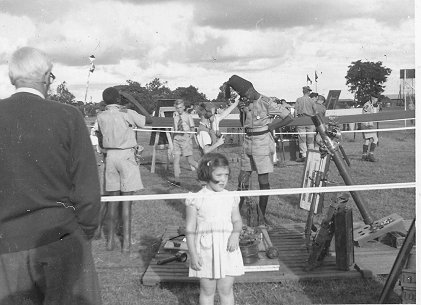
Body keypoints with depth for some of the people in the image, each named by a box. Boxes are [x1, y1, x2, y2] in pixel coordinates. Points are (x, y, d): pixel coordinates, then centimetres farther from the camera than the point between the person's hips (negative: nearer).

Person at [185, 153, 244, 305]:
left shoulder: (231, 197, 2)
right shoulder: (197, 199, -9)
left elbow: (237, 220, 12)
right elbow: (190, 229, -5)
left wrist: (235, 234, -11)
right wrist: (193, 255, -8)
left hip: (227, 250, 2)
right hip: (206, 251, -2)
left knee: (226, 289, 10)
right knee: (207, 291, 10)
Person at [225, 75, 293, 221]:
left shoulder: (266, 102, -10)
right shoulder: (246, 103, 9)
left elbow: (288, 117, -9)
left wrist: (270, 127, -8)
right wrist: (241, 110, 2)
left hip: (262, 141, -6)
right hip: (248, 141, 6)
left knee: (263, 180, 0)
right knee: (242, 178, 8)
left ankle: (262, 215, 9)